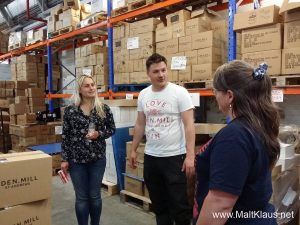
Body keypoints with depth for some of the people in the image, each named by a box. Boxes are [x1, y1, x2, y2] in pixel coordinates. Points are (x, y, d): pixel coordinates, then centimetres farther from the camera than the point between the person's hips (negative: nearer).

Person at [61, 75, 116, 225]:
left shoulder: (104, 109, -2)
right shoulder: (70, 110, -3)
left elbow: (112, 129, 6)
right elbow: (65, 136, 0)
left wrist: (99, 134, -13)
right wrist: (64, 159, -2)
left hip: (98, 159, 1)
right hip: (76, 160, -1)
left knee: (95, 196, 13)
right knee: (81, 197, 9)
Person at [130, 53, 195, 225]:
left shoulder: (179, 92, -10)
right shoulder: (143, 95, 6)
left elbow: (189, 125, -13)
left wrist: (190, 156, -19)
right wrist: (133, 150, 14)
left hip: (175, 157, -5)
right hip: (150, 157, 6)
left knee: (179, 204, 5)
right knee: (158, 203, 19)